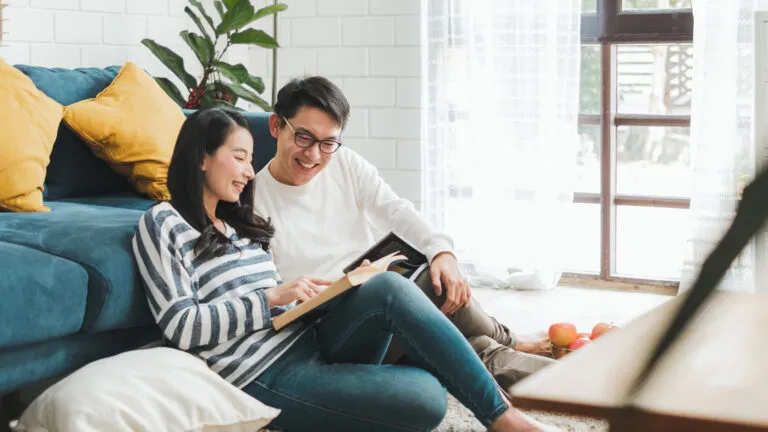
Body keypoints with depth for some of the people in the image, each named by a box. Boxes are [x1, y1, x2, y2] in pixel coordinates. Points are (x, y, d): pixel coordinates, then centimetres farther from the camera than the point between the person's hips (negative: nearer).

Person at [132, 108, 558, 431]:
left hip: (311, 340, 7)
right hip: (267, 376, -7)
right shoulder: (162, 223, -1)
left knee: (388, 287, -25)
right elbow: (181, 326, -11)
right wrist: (272, 297, -15)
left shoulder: (238, 224, 23)